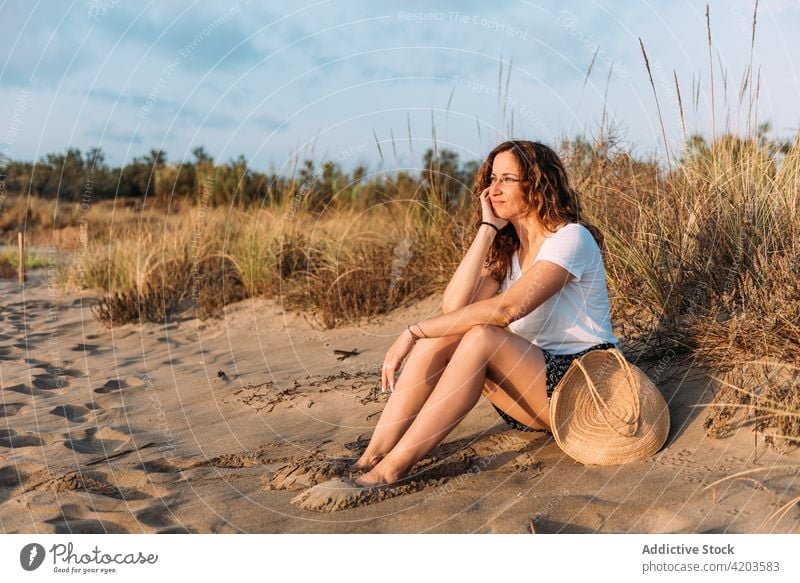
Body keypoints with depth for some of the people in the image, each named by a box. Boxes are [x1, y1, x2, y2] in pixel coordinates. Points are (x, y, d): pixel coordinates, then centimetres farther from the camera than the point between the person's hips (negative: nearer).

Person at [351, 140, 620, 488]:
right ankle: (373, 456, -21)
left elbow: (507, 308, -30)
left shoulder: (570, 238, -13)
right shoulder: (506, 248, 10)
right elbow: (453, 306, -9)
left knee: (482, 336, -32)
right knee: (441, 335, -17)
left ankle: (394, 468, -31)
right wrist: (488, 229, -8)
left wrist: (414, 332, -31)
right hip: (533, 384, 7)